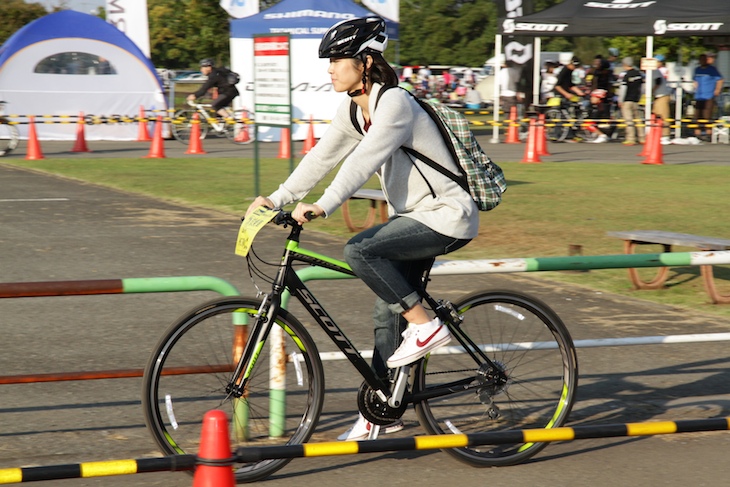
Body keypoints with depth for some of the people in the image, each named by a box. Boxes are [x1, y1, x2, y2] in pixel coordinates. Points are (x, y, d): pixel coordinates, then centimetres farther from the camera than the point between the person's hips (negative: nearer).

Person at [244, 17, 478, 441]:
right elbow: (323, 156, 5)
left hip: (447, 217, -9)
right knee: (388, 313, 7)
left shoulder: (395, 103, -20)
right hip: (414, 216, 9)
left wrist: (323, 207, -41)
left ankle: (425, 324, -12)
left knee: (360, 250, -25)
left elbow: (364, 160, -32)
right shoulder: (353, 110, 6)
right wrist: (276, 199, -4)